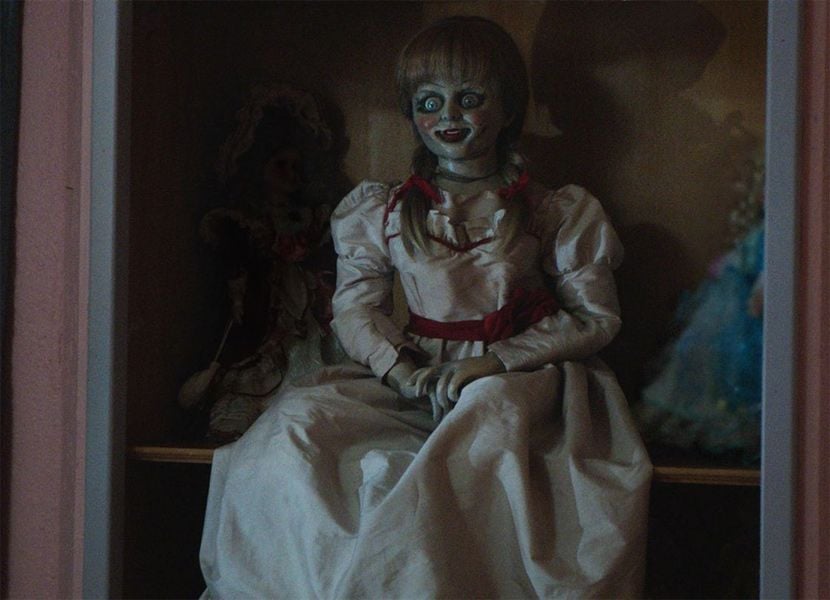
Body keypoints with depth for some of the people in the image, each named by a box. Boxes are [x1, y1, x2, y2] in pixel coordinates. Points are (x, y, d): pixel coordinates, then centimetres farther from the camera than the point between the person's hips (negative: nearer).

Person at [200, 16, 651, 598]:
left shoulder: (557, 213, 7)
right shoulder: (380, 211, 12)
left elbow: (597, 318, 4)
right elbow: (356, 309, 9)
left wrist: (497, 361, -10)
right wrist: (401, 369, -12)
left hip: (517, 376, -2)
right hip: (414, 374, 2)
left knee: (493, 410, -40)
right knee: (297, 419, -24)